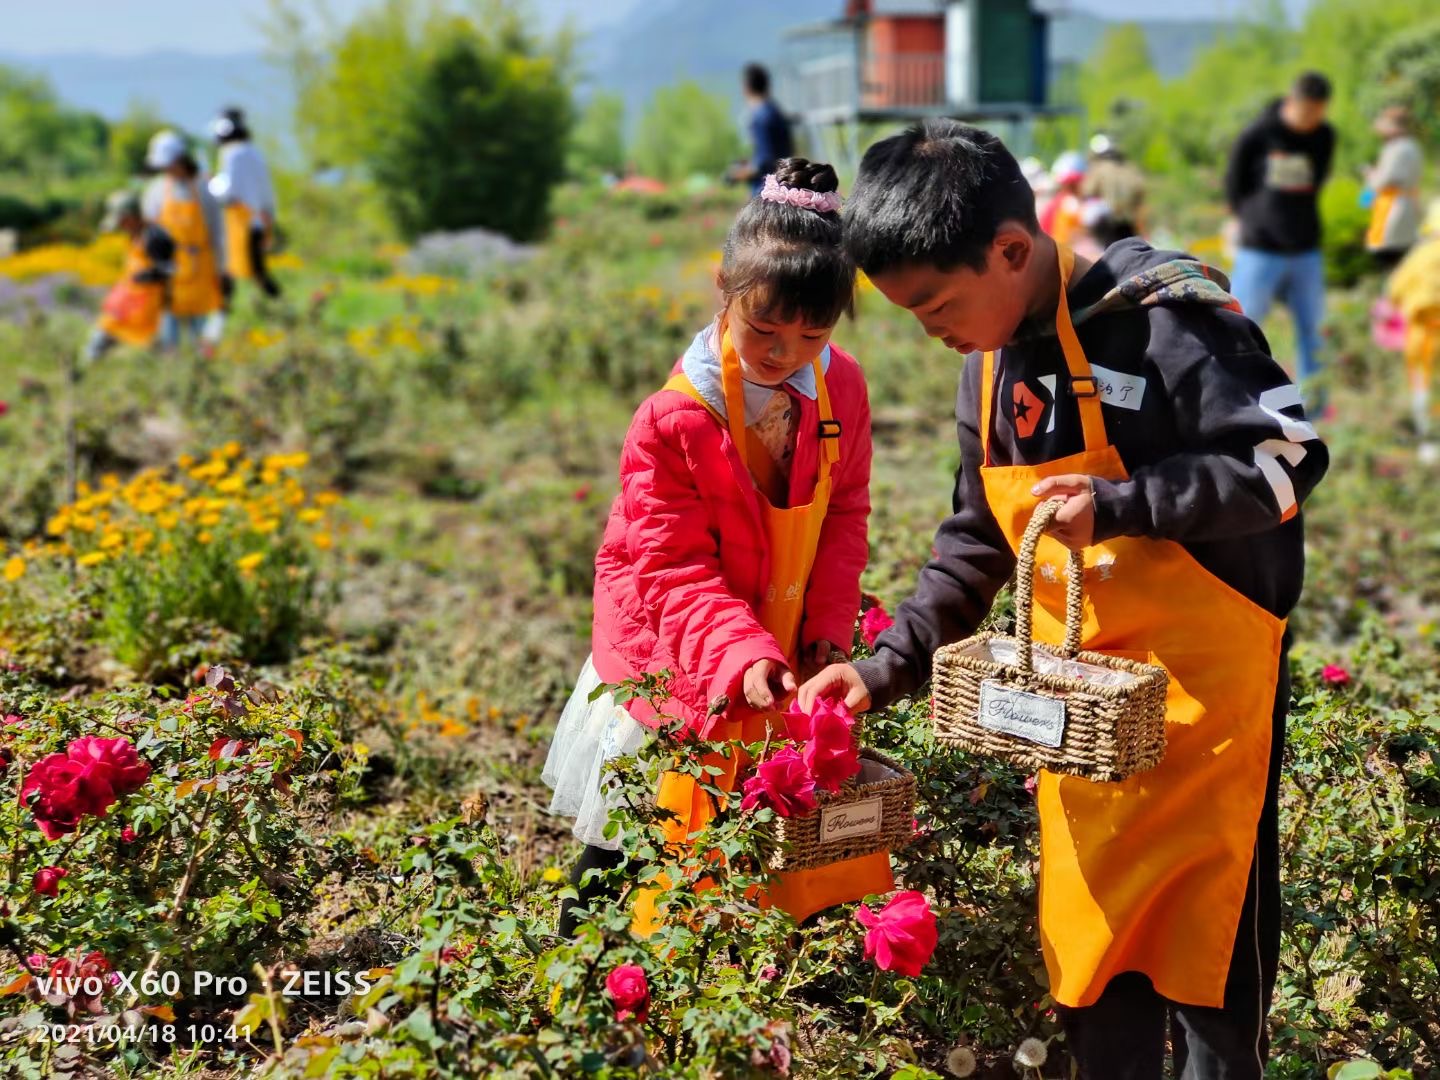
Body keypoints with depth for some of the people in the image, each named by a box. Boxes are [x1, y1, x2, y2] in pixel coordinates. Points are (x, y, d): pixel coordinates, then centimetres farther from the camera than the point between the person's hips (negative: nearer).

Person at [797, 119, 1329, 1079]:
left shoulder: (1161, 315, -17)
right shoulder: (991, 366, 7)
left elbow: (1288, 462, -17)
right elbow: (978, 544, 14)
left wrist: (1120, 505, -26)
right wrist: (888, 667, 5)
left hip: (1203, 685, -6)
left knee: (1209, 945, 4)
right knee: (1087, 943, 12)